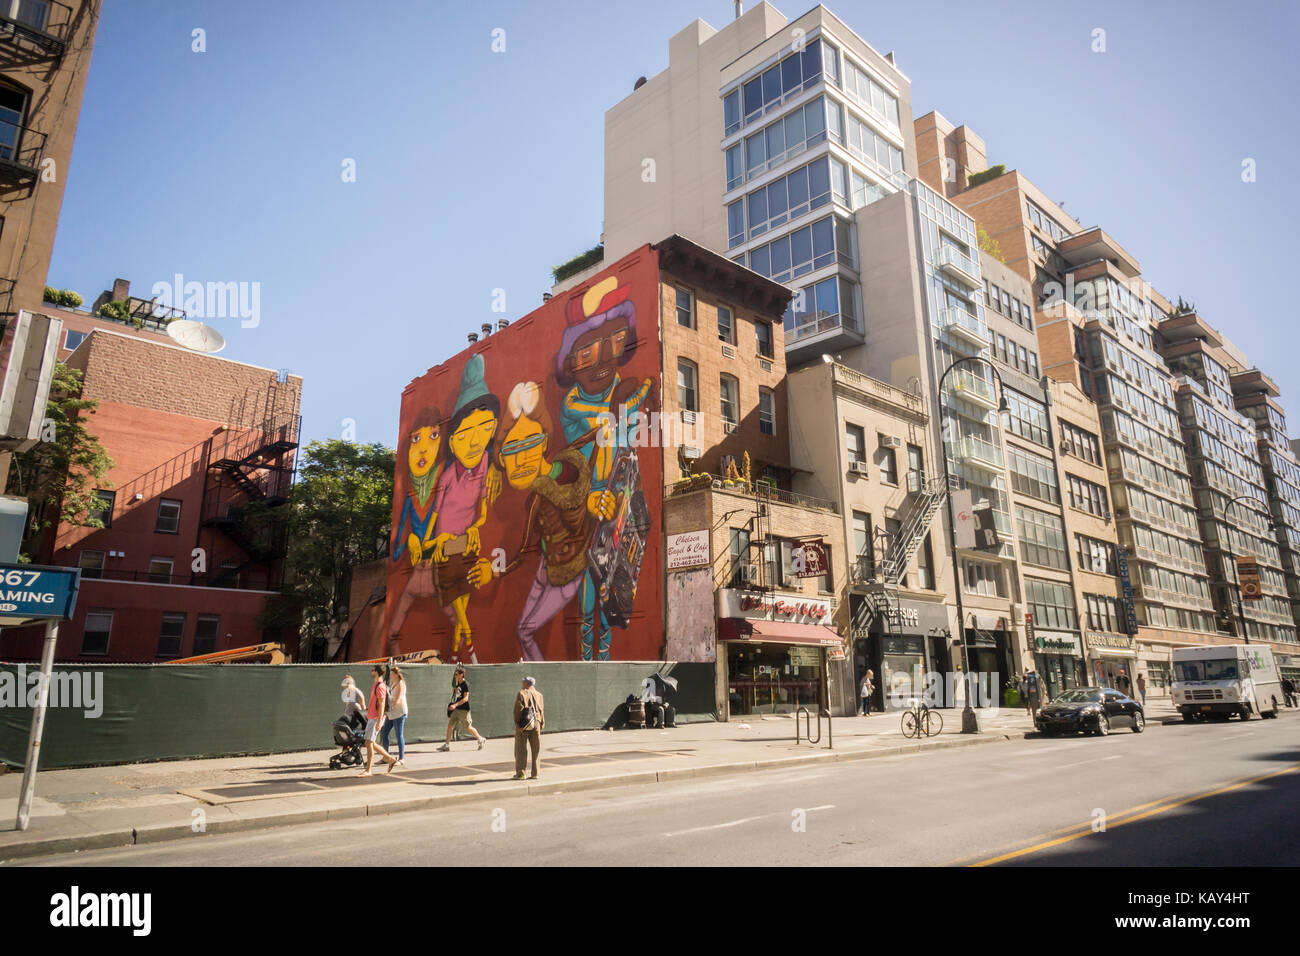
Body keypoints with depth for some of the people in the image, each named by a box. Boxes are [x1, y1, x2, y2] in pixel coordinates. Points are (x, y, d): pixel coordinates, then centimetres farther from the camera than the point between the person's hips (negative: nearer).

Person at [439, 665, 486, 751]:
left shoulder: (465, 684, -16)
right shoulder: (458, 684, 10)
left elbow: (466, 698, -22)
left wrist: (455, 705, -28)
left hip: (464, 710, -8)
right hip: (457, 709, 8)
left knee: (468, 727, 2)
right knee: (450, 725, 2)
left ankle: (480, 739, 20)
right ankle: (447, 745, 7)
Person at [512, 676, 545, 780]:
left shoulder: (521, 694, -4)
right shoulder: (539, 695, 8)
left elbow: (518, 710, -12)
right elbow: (541, 711, 5)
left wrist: (517, 724, -11)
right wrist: (542, 723, 8)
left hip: (524, 724, -4)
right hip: (536, 724, 4)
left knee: (521, 749, 4)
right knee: (535, 750, 10)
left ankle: (520, 773, 4)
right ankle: (535, 773, 12)